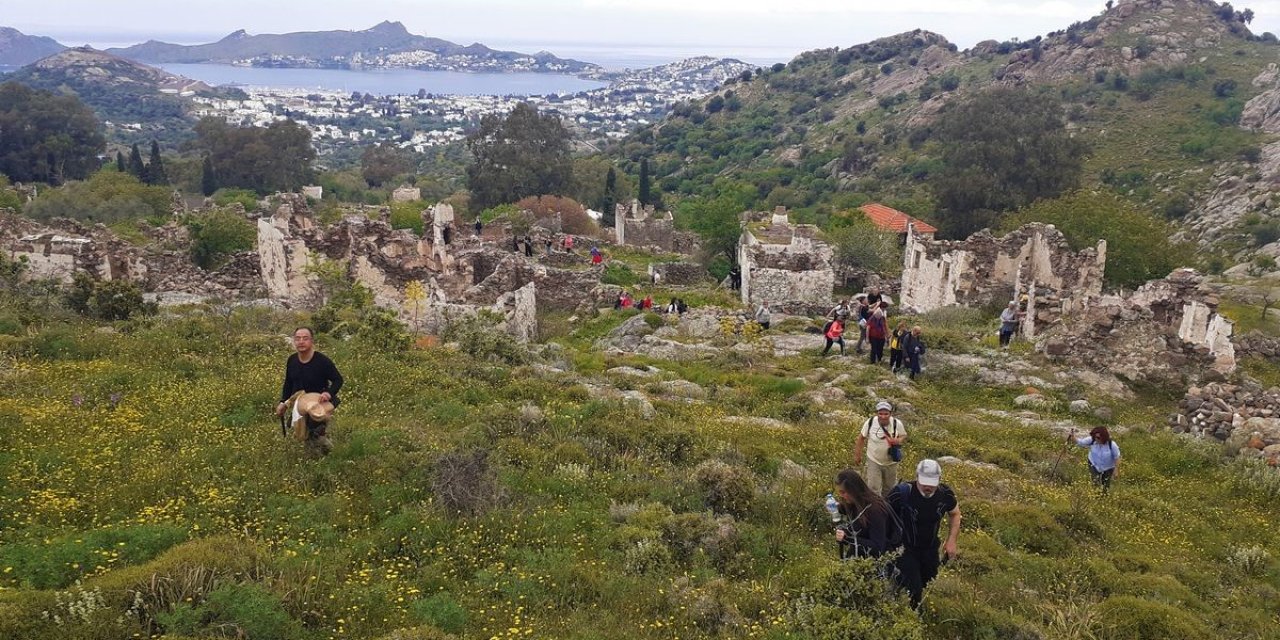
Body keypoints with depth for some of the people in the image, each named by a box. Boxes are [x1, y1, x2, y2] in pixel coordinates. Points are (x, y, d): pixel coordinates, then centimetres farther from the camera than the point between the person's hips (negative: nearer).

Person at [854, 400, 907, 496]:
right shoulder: (870, 422, -20)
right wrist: (857, 455, 0)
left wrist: (897, 441, -26)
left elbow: (904, 436, -1)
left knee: (889, 488, 20)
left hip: (891, 462, 2)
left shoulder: (897, 424, -18)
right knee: (873, 488, -6)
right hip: (873, 461, -2)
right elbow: (861, 438, -6)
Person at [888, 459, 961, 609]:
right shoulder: (902, 493, -28)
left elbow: (955, 513, 8)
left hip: (931, 549, 5)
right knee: (913, 591, -14)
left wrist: (951, 540, 2)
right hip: (905, 549, -5)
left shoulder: (945, 494, -15)